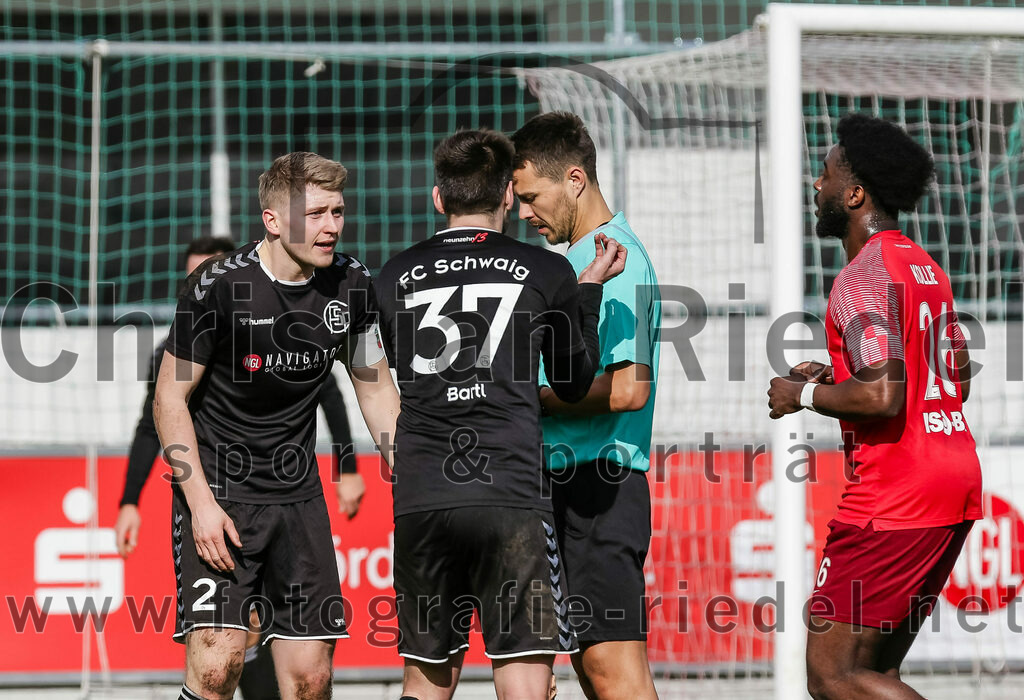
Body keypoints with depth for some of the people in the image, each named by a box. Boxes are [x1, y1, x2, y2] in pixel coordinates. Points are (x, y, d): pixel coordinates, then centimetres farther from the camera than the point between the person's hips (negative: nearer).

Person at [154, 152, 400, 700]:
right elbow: (170, 398, -8)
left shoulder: (352, 284, 0)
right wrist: (201, 502, -16)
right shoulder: (220, 285, -14)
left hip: (298, 494, 5)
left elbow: (375, 387, 15)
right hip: (218, 488, -4)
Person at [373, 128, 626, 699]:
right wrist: (591, 289, 26)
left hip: (420, 501, 3)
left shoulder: (396, 276, 11)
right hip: (511, 497, -3)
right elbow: (575, 383, 16)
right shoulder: (546, 272, 3)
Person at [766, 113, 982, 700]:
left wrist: (805, 395, -7)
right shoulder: (926, 268, 15)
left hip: (894, 495, -10)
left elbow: (882, 398, -24)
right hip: (957, 482, 10)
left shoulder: (865, 278, -14)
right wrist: (841, 377, 21)